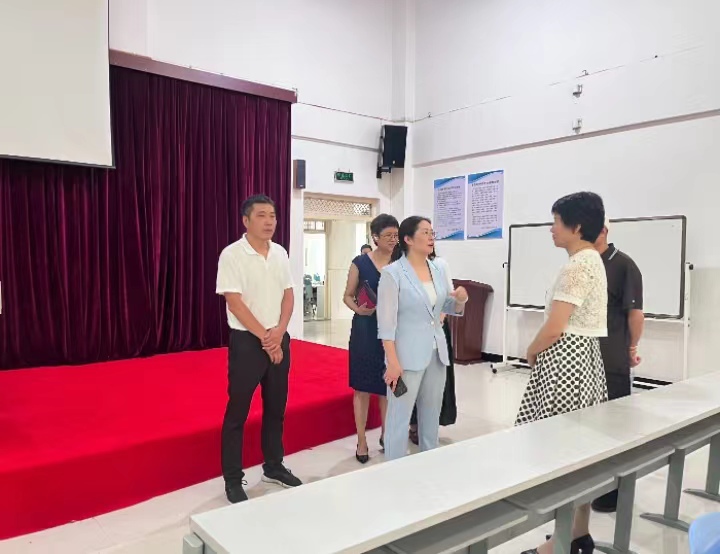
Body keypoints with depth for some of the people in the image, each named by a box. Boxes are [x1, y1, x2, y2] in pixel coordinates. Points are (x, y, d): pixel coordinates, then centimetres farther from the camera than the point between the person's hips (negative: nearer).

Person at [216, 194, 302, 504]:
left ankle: (273, 467, 31)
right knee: (237, 411, 3)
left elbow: (288, 295, 7)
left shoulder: (280, 253, 6)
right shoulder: (232, 255, -11)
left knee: (276, 407, 15)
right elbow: (235, 303, -15)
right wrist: (264, 338, -13)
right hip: (247, 340, -6)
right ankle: (233, 479, 17)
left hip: (279, 339, 6)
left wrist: (279, 332, -9)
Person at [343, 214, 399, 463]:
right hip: (365, 329, -2)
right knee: (363, 386, 4)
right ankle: (362, 441, 17)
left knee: (388, 386, 12)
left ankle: (386, 435, 29)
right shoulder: (360, 262, -4)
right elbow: (348, 296, 0)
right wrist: (358, 309, -18)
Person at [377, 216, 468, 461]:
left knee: (431, 413, 17)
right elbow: (386, 321, -14)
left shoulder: (439, 270, 7)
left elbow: (450, 308, 17)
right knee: (400, 416, 1)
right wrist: (392, 361, -19)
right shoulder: (393, 273, -12)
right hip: (407, 355, -6)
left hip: (437, 352, 7)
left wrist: (461, 299, -6)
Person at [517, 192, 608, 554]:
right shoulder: (594, 261, 13)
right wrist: (540, 350, 13)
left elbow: (554, 329, -21)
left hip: (565, 358, -10)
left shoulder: (576, 266, -18)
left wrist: (531, 352, -4)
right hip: (586, 355, 10)